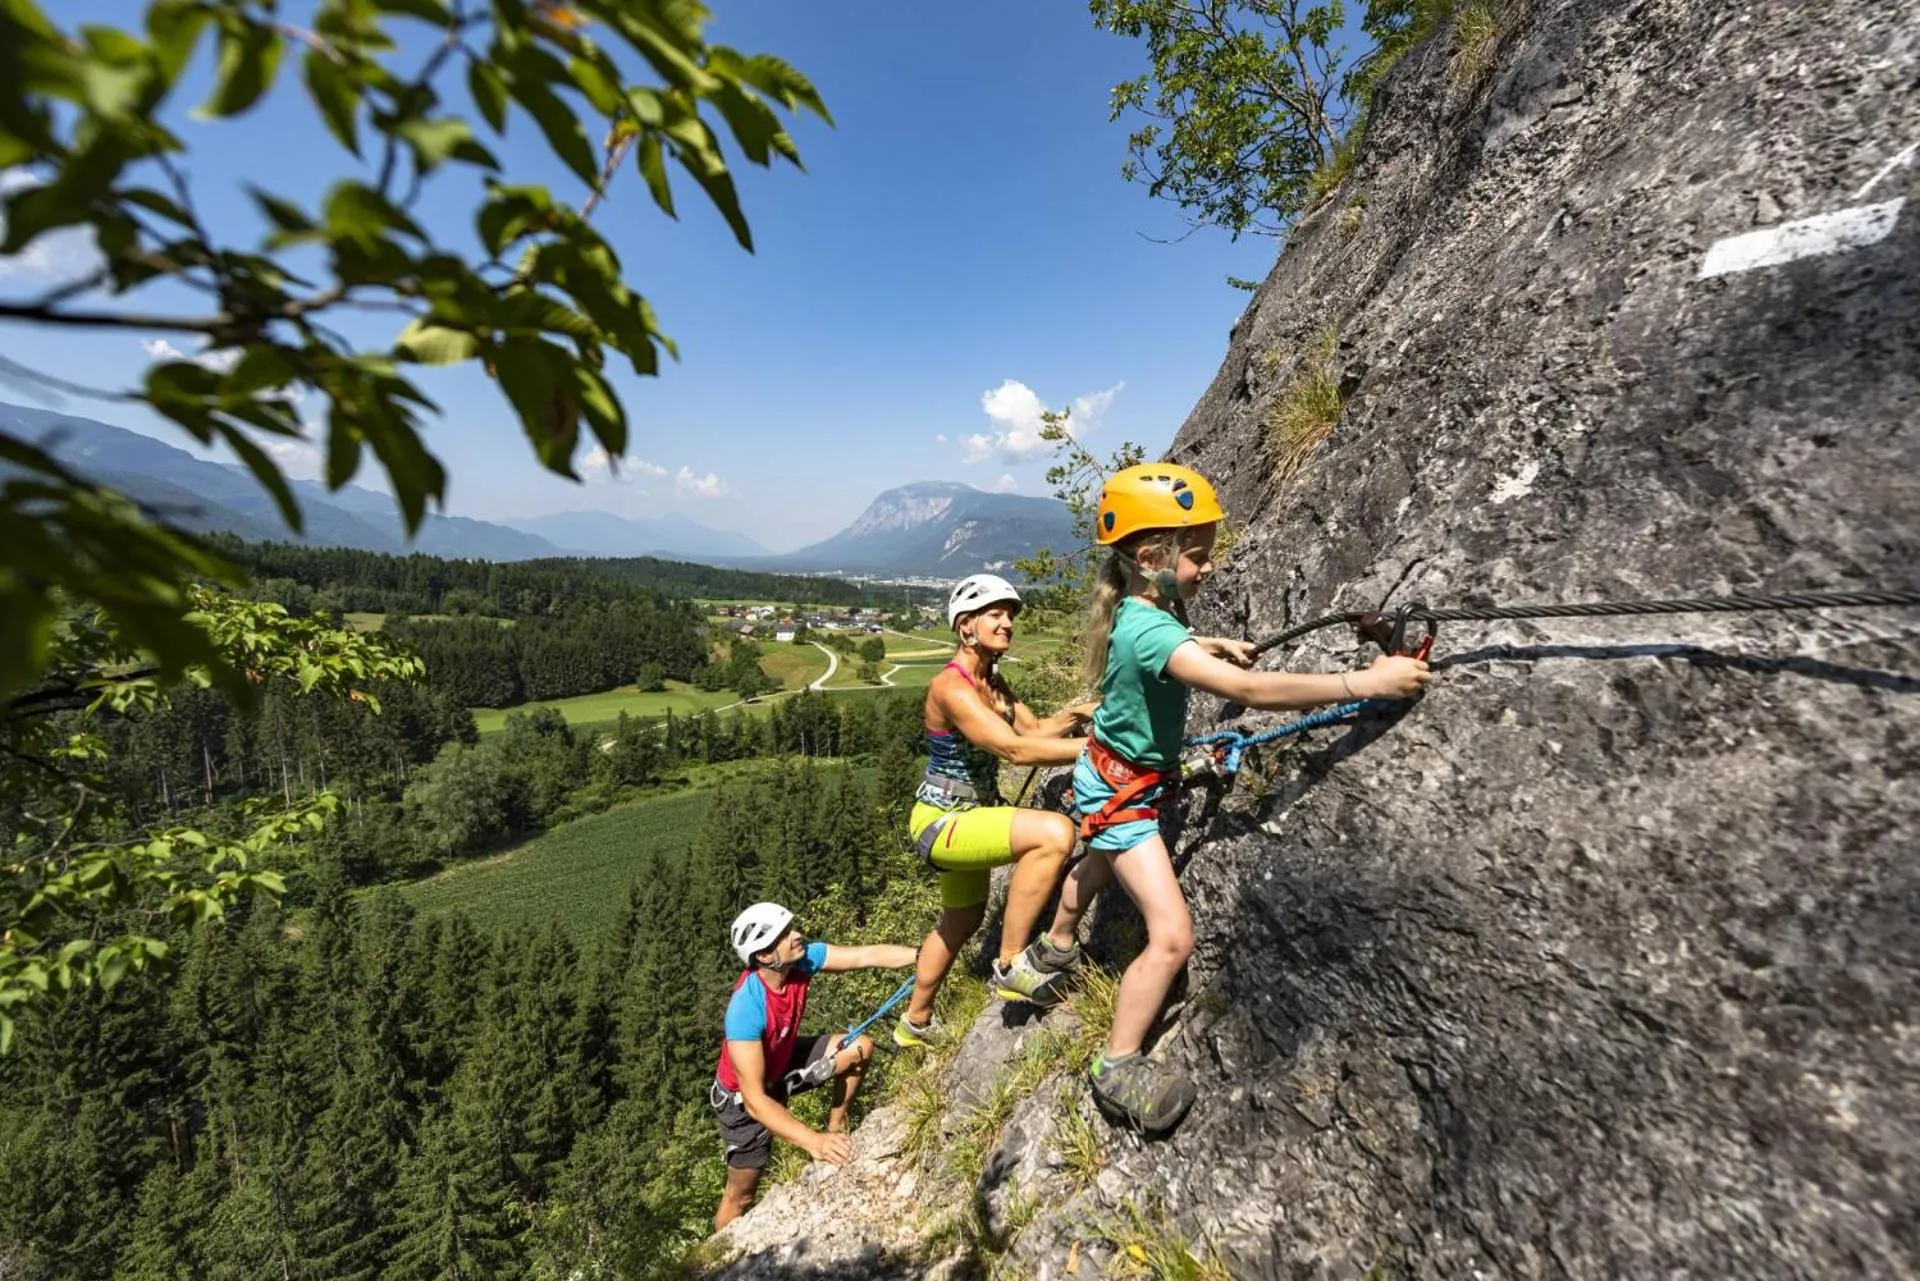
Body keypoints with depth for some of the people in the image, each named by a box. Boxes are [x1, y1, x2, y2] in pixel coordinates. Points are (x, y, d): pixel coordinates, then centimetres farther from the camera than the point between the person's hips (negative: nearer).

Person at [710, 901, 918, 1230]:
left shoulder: (802, 959, -25)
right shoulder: (746, 1009, -40)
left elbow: (869, 955, -26)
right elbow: (756, 1100, -37)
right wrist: (814, 1142, -42)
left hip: (781, 1064, 6)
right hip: (743, 1098, -5)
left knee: (861, 1047, -5)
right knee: (741, 1196, 9)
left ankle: (836, 1124, 18)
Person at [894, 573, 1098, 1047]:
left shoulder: (994, 681, 5)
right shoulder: (951, 686, -24)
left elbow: (1035, 730, 5)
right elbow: (1015, 749, -33)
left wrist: (1075, 716, -13)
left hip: (966, 816, 10)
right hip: (940, 822, -10)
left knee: (963, 922, 27)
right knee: (1055, 833, -29)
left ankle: (914, 1025, 51)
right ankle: (1012, 966, -10)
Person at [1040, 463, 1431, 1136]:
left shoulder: (1141, 608, -5)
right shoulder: (1148, 630, -34)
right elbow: (1247, 690, -43)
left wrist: (1208, 645, 5)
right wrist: (1365, 681, -42)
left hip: (1113, 777, 10)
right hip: (1120, 788, -10)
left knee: (1098, 867, 34)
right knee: (1171, 936, -11)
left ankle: (1053, 947, 60)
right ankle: (1118, 1069, 9)